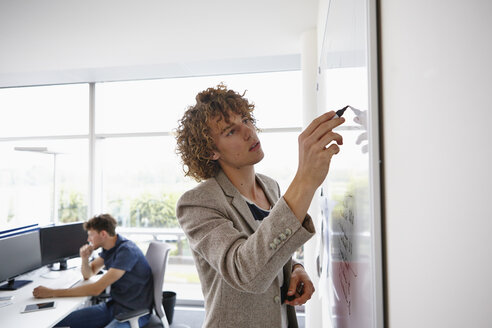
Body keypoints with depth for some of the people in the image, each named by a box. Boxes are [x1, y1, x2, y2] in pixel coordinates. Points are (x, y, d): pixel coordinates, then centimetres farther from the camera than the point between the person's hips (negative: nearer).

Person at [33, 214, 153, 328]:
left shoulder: (127, 251, -24)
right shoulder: (109, 248, 6)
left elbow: (96, 289, -25)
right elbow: (88, 274, 16)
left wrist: (52, 292, -20)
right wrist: (84, 258, -6)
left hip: (133, 313, -8)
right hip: (113, 305, 8)